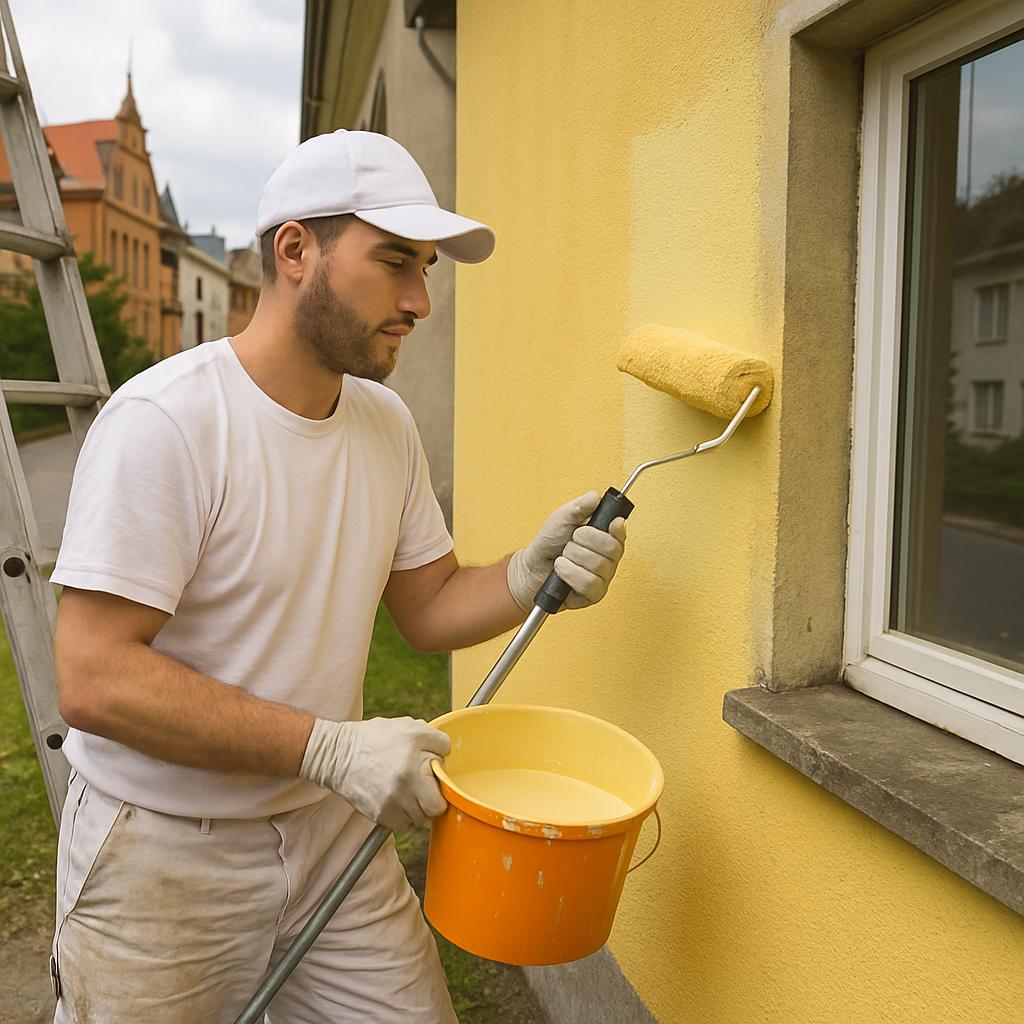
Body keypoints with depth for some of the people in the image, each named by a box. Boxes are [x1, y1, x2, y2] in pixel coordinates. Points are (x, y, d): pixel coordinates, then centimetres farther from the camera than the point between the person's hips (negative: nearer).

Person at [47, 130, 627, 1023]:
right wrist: (331, 746, -27)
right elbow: (94, 680, -25)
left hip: (331, 831, 6)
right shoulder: (164, 422, -21)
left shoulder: (386, 422, 2)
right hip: (162, 857, -5)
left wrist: (529, 577, -12)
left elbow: (427, 605, 8)